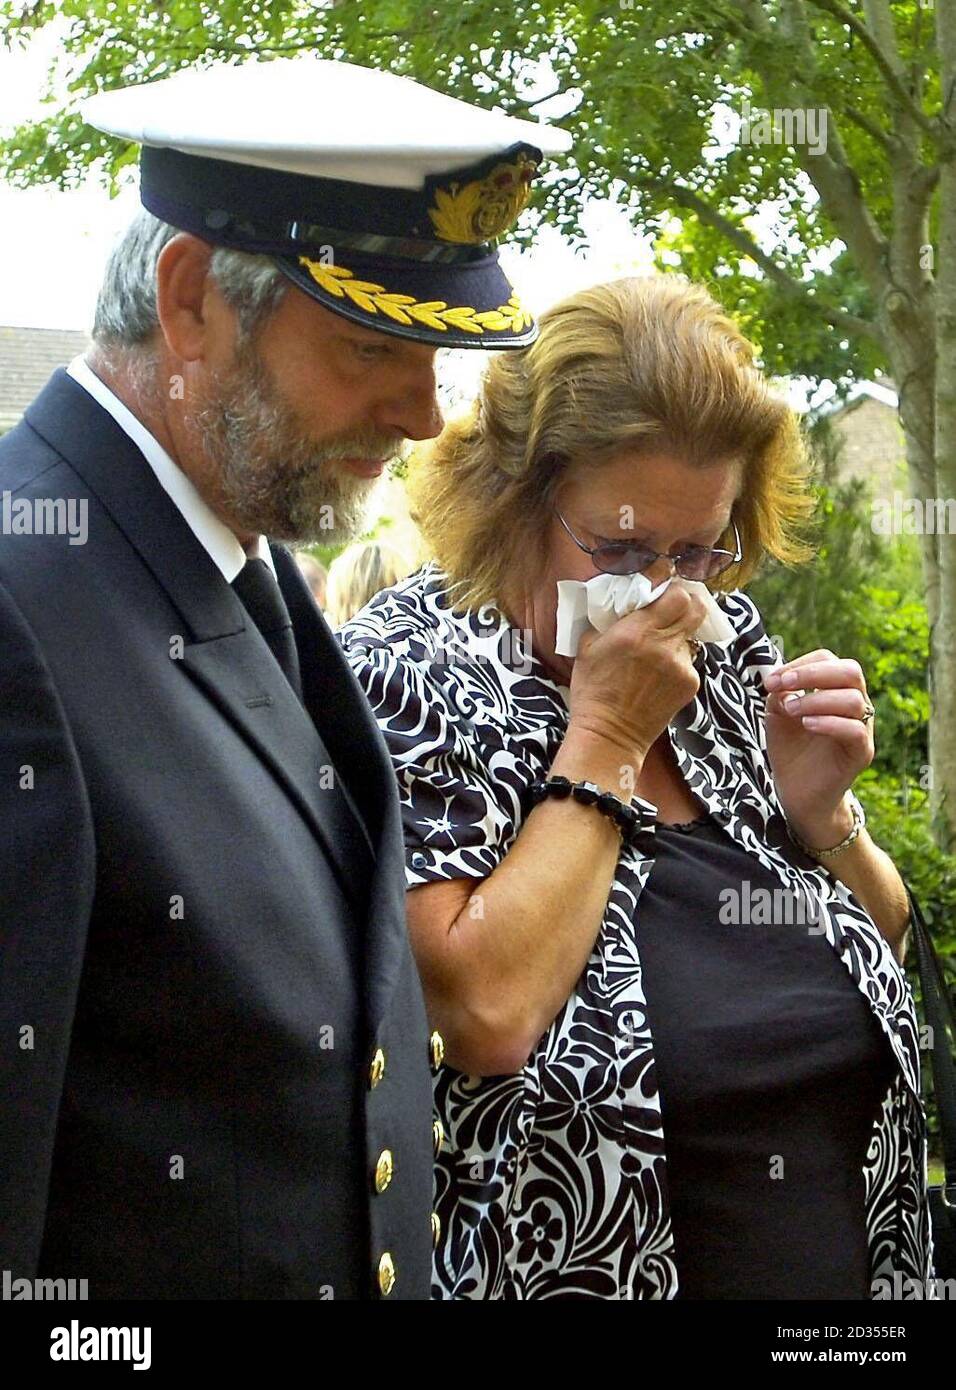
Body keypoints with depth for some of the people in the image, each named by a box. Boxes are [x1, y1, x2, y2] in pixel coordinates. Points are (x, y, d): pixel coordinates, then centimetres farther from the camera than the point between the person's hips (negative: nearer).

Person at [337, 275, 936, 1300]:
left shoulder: (721, 642, 2)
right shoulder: (404, 672, -14)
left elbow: (876, 947, 11)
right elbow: (485, 1016, -26)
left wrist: (819, 811, -8)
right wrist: (602, 743, -19)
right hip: (579, 1270, -5)